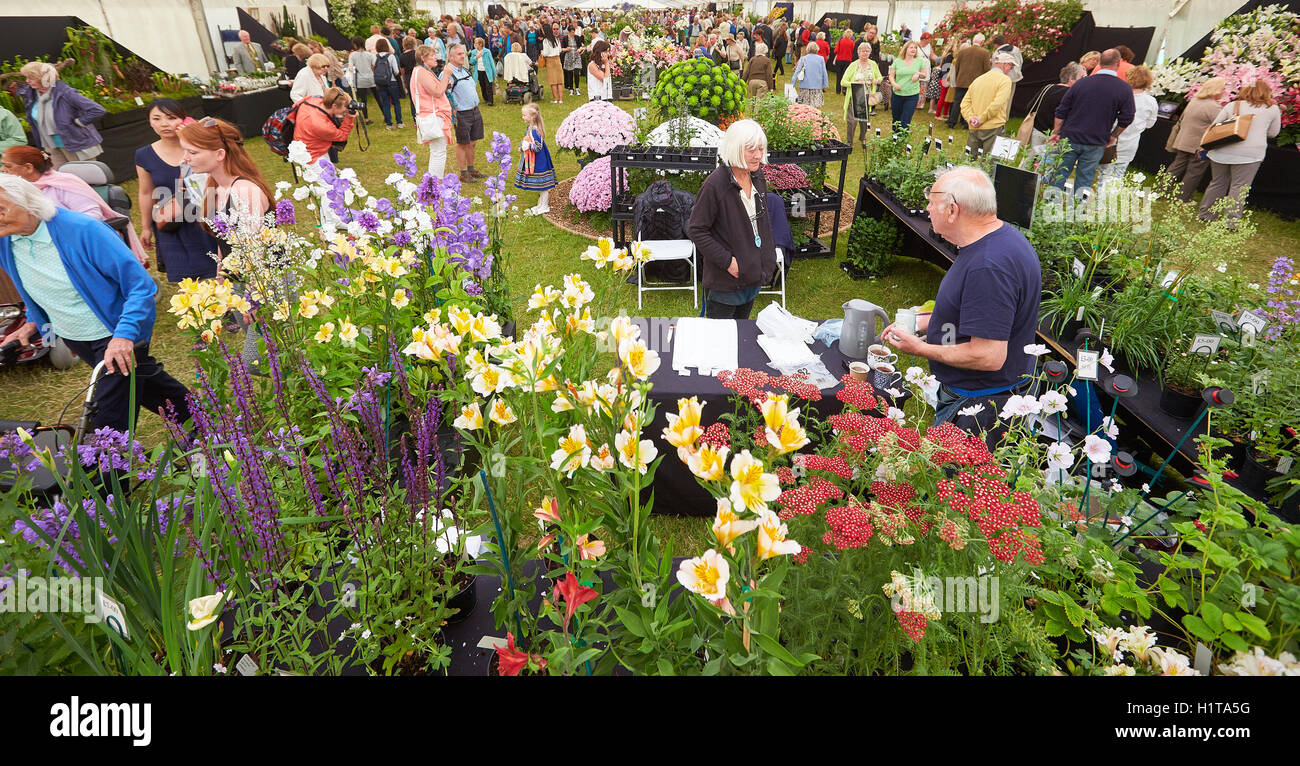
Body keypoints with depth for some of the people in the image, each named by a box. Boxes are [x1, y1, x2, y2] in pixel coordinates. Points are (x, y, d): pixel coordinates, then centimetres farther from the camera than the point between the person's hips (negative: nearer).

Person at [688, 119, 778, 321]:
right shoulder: (715, 185, -22)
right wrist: (726, 261, -20)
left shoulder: (757, 177, 2)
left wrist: (770, 250, 12)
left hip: (754, 273, 7)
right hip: (724, 281, -7)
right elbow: (696, 230, -18)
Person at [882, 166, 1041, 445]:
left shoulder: (988, 267, -30)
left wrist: (920, 348, -19)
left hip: (979, 408, -10)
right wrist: (921, 323, 8)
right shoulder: (1000, 238, 6)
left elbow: (989, 357, -30)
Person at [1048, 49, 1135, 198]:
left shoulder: (1082, 83, 0)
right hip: (1095, 145, 0)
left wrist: (1056, 133, 9)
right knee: (1084, 181, 7)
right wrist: (1113, 137, 13)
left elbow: (1061, 112, 1)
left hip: (1070, 139, 1)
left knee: (1059, 176, 7)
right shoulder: (1125, 89, -3)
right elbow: (1126, 119, -1)